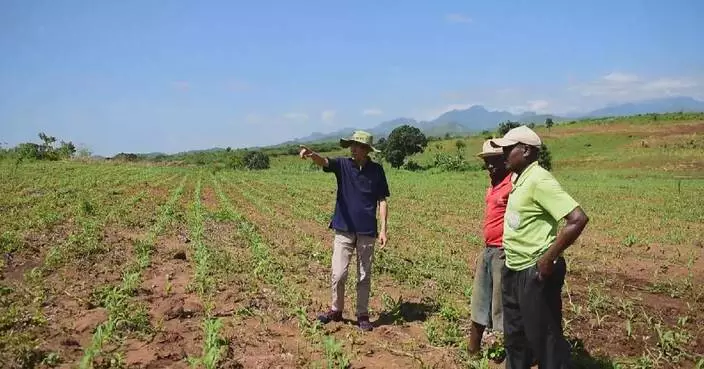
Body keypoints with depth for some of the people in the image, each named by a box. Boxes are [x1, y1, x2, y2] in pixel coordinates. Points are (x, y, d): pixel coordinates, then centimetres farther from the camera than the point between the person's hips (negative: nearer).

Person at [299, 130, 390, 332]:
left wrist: (383, 229, -3)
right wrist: (311, 154, -44)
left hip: (367, 232, 0)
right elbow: (323, 161, -21)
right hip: (344, 230, 0)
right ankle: (336, 310, 21)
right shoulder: (343, 164, -1)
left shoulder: (376, 170, 0)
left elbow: (382, 200, 3)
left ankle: (363, 315, 23)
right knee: (338, 274, -1)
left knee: (364, 277, 9)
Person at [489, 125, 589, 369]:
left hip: (535, 272, -9)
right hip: (513, 270, 9)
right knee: (514, 335, 21)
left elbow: (578, 219, -26)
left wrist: (549, 258, -23)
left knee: (544, 338, 4)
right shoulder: (518, 178, 7)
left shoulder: (539, 180, -20)